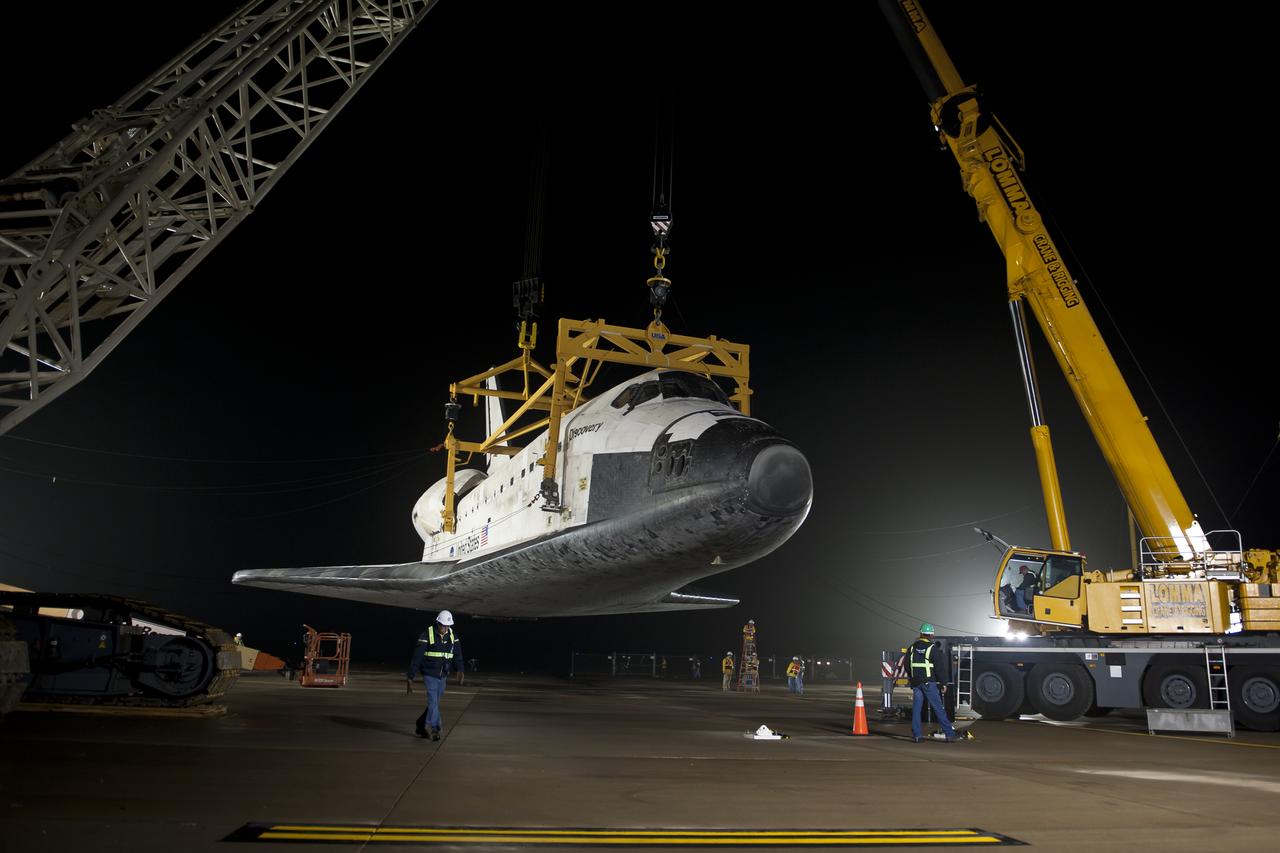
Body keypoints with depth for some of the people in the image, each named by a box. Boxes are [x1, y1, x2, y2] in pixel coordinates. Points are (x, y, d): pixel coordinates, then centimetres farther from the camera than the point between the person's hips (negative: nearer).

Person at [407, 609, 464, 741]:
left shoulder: (452, 636, 1)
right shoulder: (427, 635, -13)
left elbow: (457, 655, -1)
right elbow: (417, 656, -11)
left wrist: (459, 670, -18)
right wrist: (411, 676, -9)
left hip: (443, 676, 5)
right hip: (429, 674, -5)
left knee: (435, 703, 11)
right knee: (433, 701, -13)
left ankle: (420, 727, 26)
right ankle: (435, 730, -7)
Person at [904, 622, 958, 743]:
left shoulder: (912, 648, 8)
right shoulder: (932, 648, -7)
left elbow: (906, 665, 15)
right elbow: (940, 667, -8)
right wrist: (944, 682, -1)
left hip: (916, 683, 4)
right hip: (929, 682, -4)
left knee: (916, 708, 6)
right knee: (938, 708, -1)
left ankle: (916, 735, 5)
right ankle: (949, 734, 1)